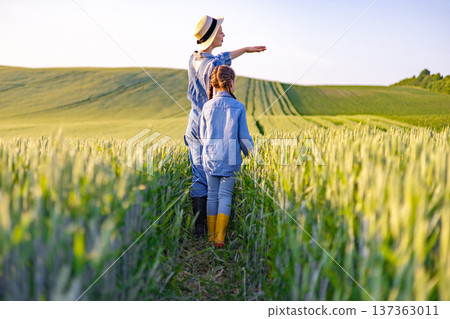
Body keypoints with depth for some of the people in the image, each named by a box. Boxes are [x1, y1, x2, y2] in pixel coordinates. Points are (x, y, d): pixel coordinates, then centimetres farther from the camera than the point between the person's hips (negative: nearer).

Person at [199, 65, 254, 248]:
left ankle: (211, 237, 16)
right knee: (225, 195, 3)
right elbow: (244, 137, -4)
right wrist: (251, 156, 11)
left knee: (212, 195, 10)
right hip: (230, 159, -2)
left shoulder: (207, 106, 1)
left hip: (210, 157, 2)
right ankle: (220, 239, 0)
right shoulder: (239, 107, -5)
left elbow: (203, 136, 8)